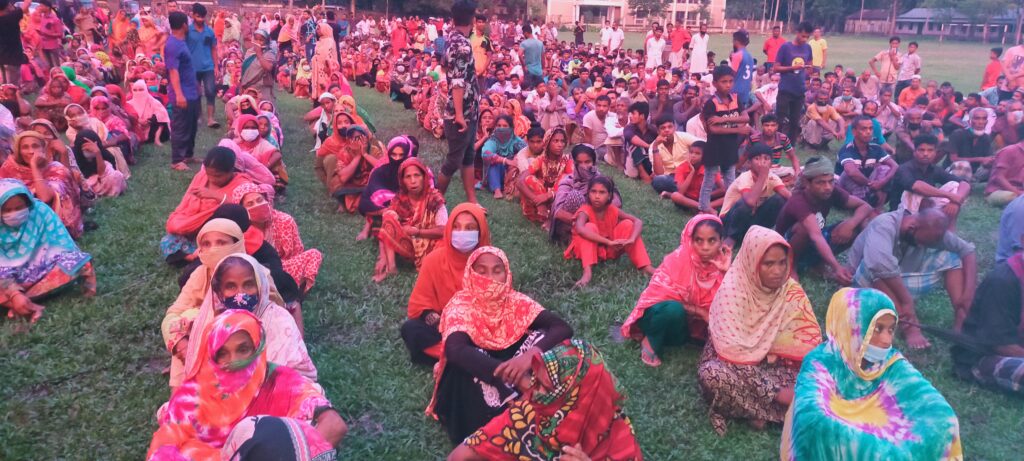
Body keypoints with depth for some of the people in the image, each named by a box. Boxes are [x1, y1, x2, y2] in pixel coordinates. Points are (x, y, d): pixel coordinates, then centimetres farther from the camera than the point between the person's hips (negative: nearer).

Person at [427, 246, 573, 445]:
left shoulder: (516, 301, -10)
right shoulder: (461, 306, -19)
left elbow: (564, 328, -21)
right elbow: (455, 350, -40)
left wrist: (531, 354, -43)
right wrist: (516, 377, -49)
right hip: (473, 388, -3)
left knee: (544, 339, -19)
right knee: (466, 363, -35)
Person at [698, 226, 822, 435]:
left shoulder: (792, 291, -8)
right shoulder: (732, 290, -22)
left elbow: (810, 342, -7)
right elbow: (734, 350, -27)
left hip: (774, 364, 4)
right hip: (734, 363, -4)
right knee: (712, 375, -38)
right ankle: (769, 411, -15)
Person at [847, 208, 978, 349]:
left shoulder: (931, 231, -11)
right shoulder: (884, 225, -30)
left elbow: (967, 250, -8)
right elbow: (881, 264, -46)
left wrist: (968, 293, -20)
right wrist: (907, 301, -42)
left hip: (903, 285, 6)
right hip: (866, 284, -5)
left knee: (950, 257, -9)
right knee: (876, 267, -38)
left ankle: (961, 321, -18)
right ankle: (909, 327, -39)